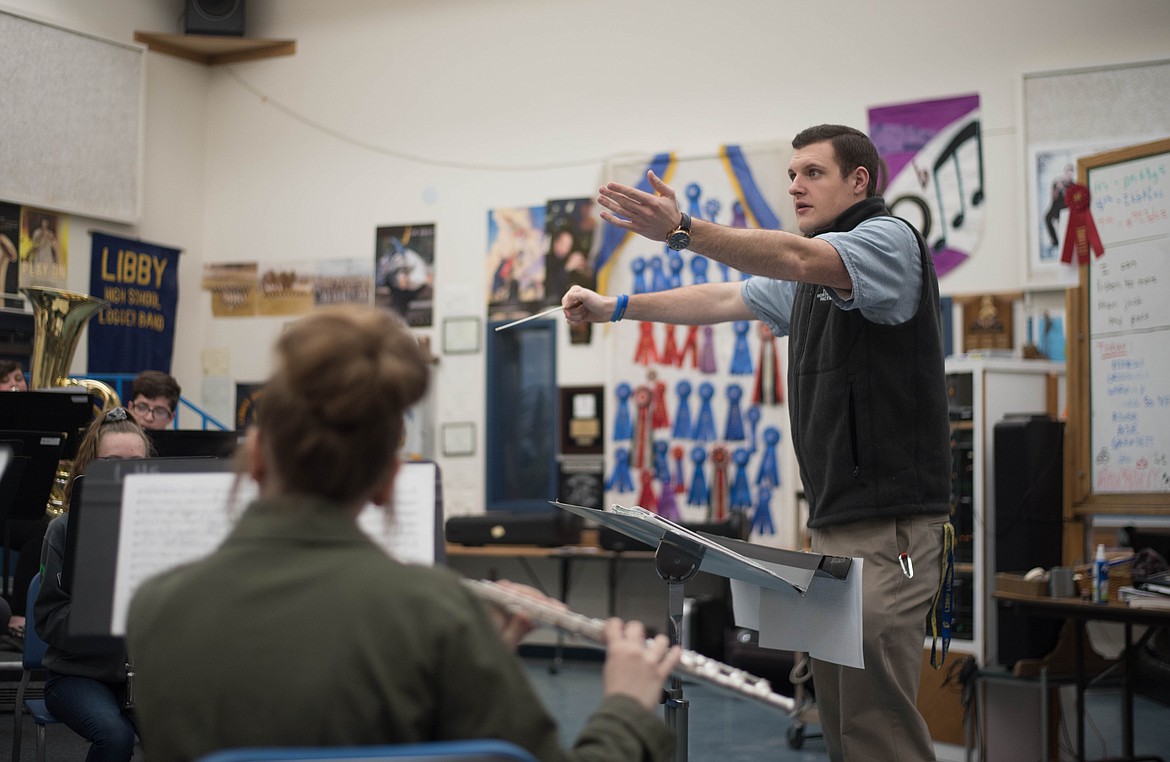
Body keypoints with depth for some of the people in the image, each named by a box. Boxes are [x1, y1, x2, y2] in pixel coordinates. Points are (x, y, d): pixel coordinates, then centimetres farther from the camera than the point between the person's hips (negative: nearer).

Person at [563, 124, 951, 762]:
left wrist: (681, 229, -35)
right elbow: (723, 301, 25)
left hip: (890, 523, -9)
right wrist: (617, 307, 17)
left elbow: (795, 258, -24)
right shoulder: (814, 276, 23)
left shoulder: (889, 239, -7)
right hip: (832, 519, 9)